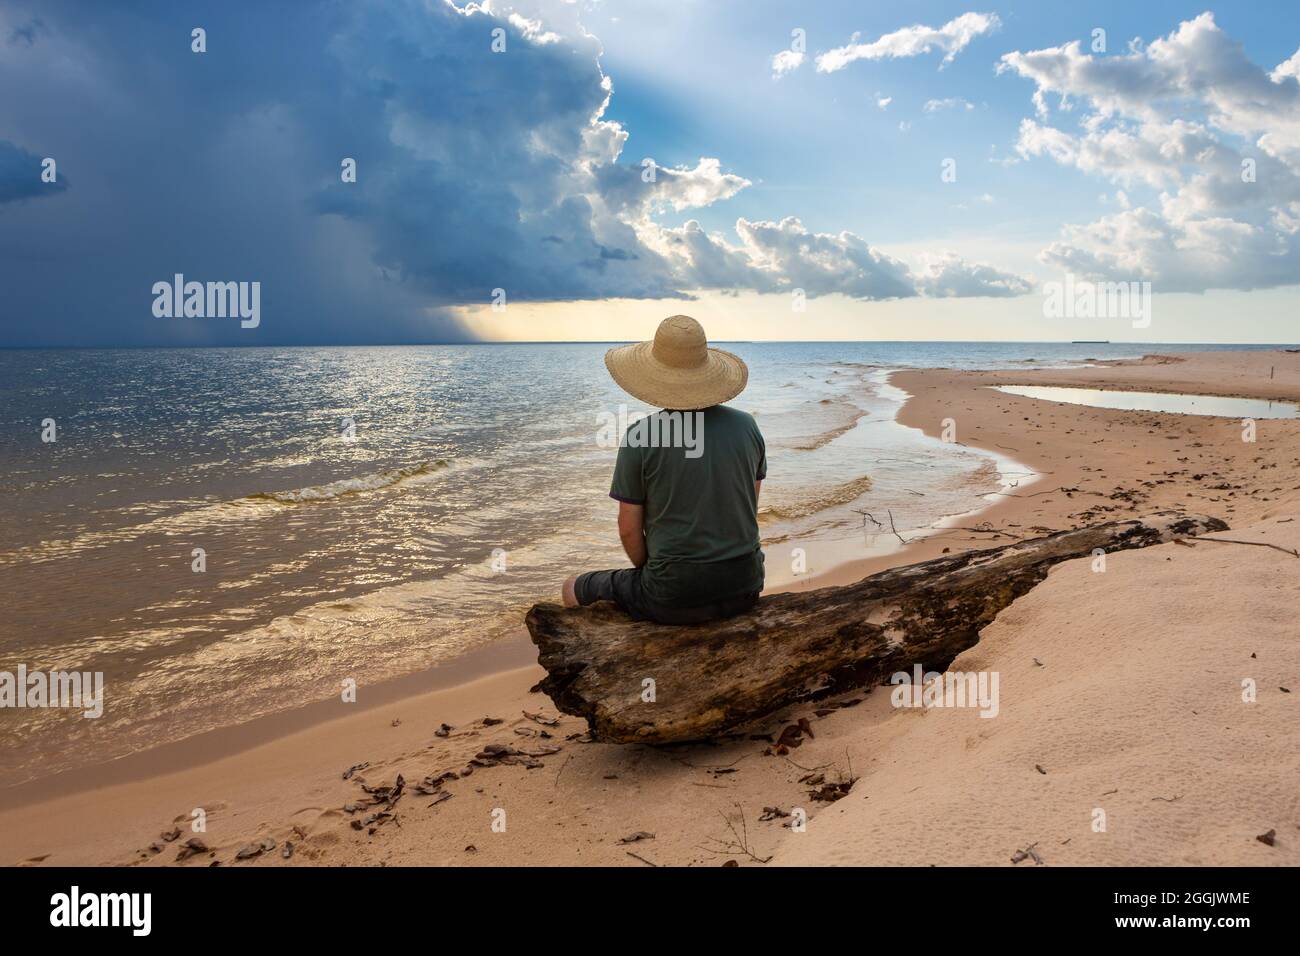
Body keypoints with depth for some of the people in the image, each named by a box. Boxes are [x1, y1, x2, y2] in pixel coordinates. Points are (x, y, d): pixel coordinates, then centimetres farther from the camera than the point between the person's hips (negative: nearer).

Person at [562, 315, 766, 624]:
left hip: (675, 598, -4)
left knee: (575, 589, 19)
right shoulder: (747, 425, 0)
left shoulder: (639, 436, -13)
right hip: (745, 587, 5)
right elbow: (750, 510, 10)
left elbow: (629, 530, -7)